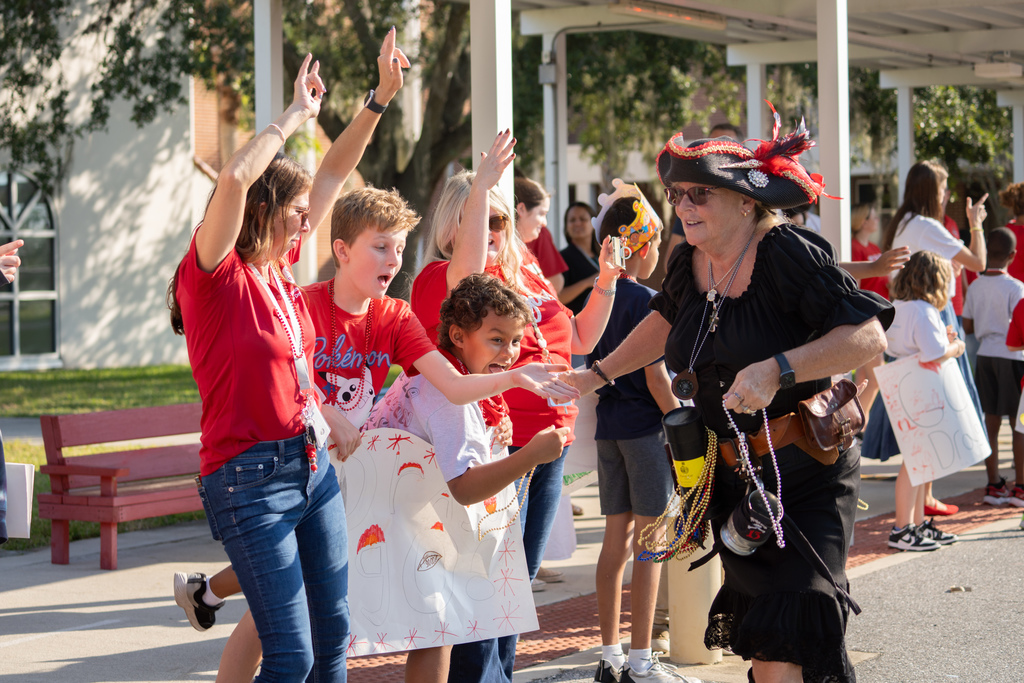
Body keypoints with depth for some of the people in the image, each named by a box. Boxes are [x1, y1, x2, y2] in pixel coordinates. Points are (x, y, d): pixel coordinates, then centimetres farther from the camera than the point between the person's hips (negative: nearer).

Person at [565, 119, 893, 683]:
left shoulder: (789, 255, -18)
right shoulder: (689, 265, 4)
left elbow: (869, 336, -25)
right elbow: (666, 321, 28)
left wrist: (776, 369, -34)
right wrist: (597, 375, 27)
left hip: (805, 472, -7)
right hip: (731, 477, 7)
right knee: (755, 636, 10)